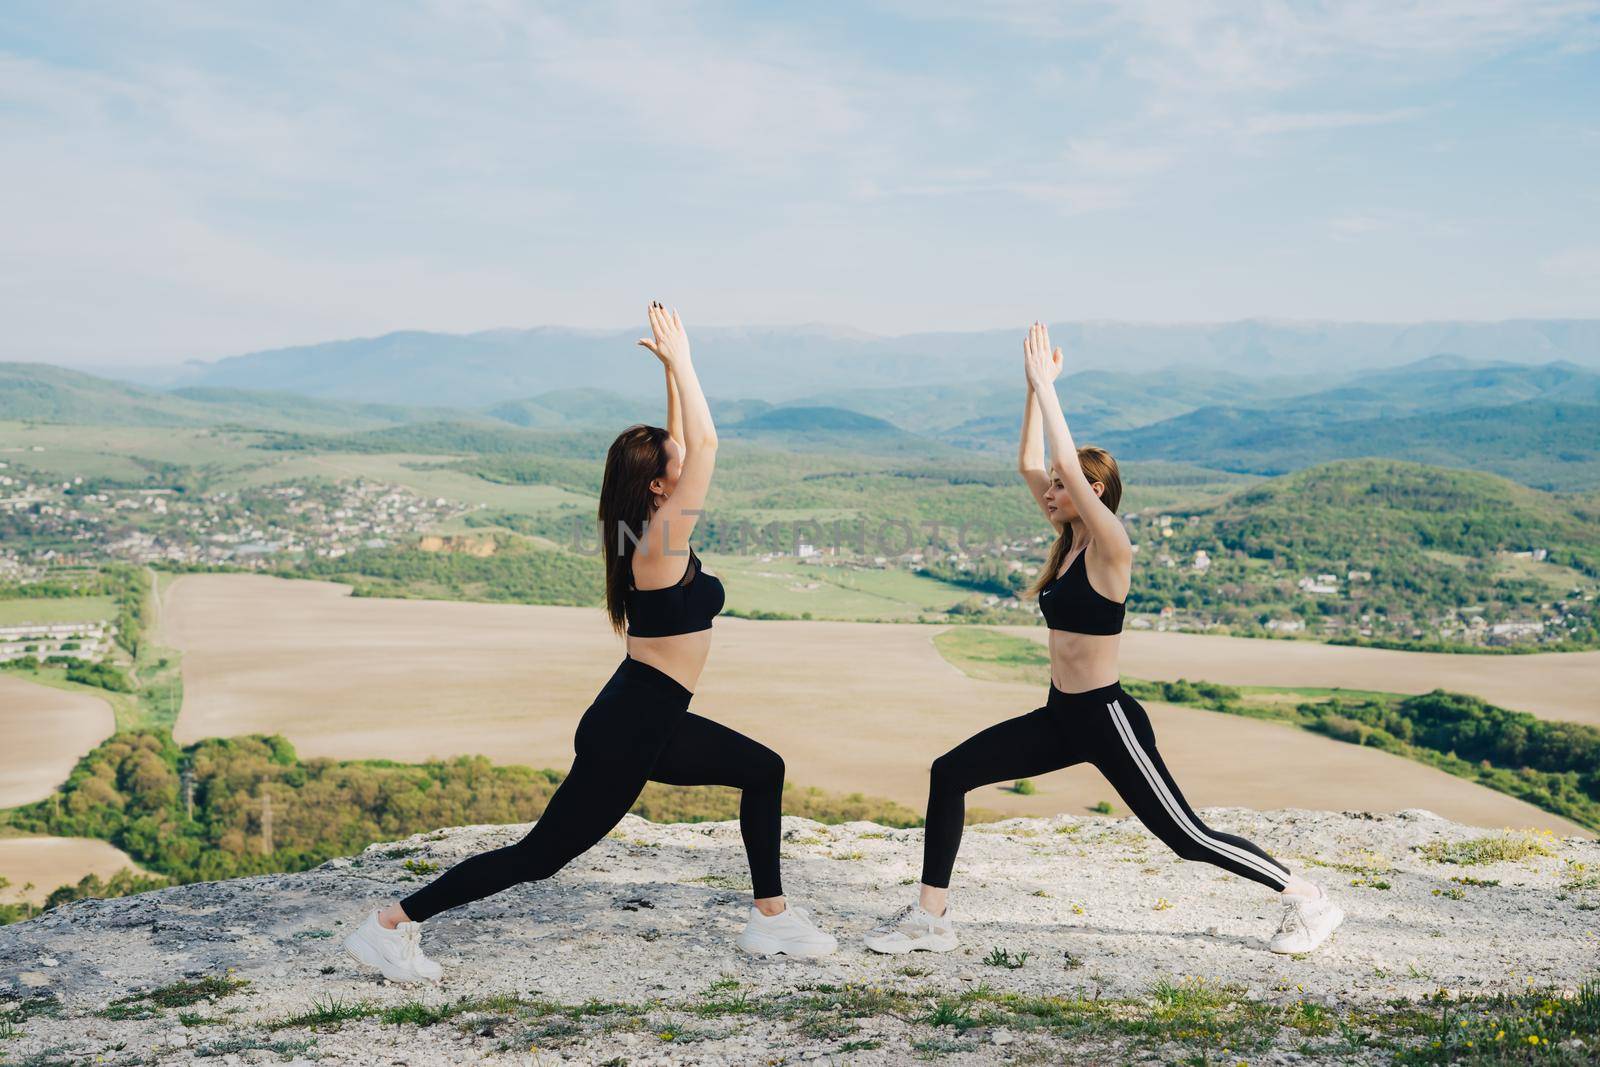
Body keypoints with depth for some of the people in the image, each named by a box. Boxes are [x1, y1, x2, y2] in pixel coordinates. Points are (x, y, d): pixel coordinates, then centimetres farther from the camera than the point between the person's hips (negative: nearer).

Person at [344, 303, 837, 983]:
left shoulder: (653, 530, 6)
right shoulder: (660, 541, -19)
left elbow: (684, 445, 16)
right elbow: (703, 443, -24)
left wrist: (673, 368, 13)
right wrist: (680, 361, -18)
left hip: (651, 722, 10)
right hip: (626, 731, -10)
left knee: (763, 770, 16)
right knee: (541, 855, -3)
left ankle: (770, 919, 21)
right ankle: (392, 925, 3)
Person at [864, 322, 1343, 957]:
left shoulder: (1110, 549, -15)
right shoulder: (1069, 540, 7)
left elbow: (1067, 463, -26)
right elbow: (1030, 463, 9)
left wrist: (1045, 382, -20)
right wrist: (1034, 387, 3)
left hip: (1106, 719, -8)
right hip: (1061, 717, 8)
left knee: (1186, 836, 0)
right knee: (950, 773, -2)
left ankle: (1308, 899, 19)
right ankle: (930, 917, 4)